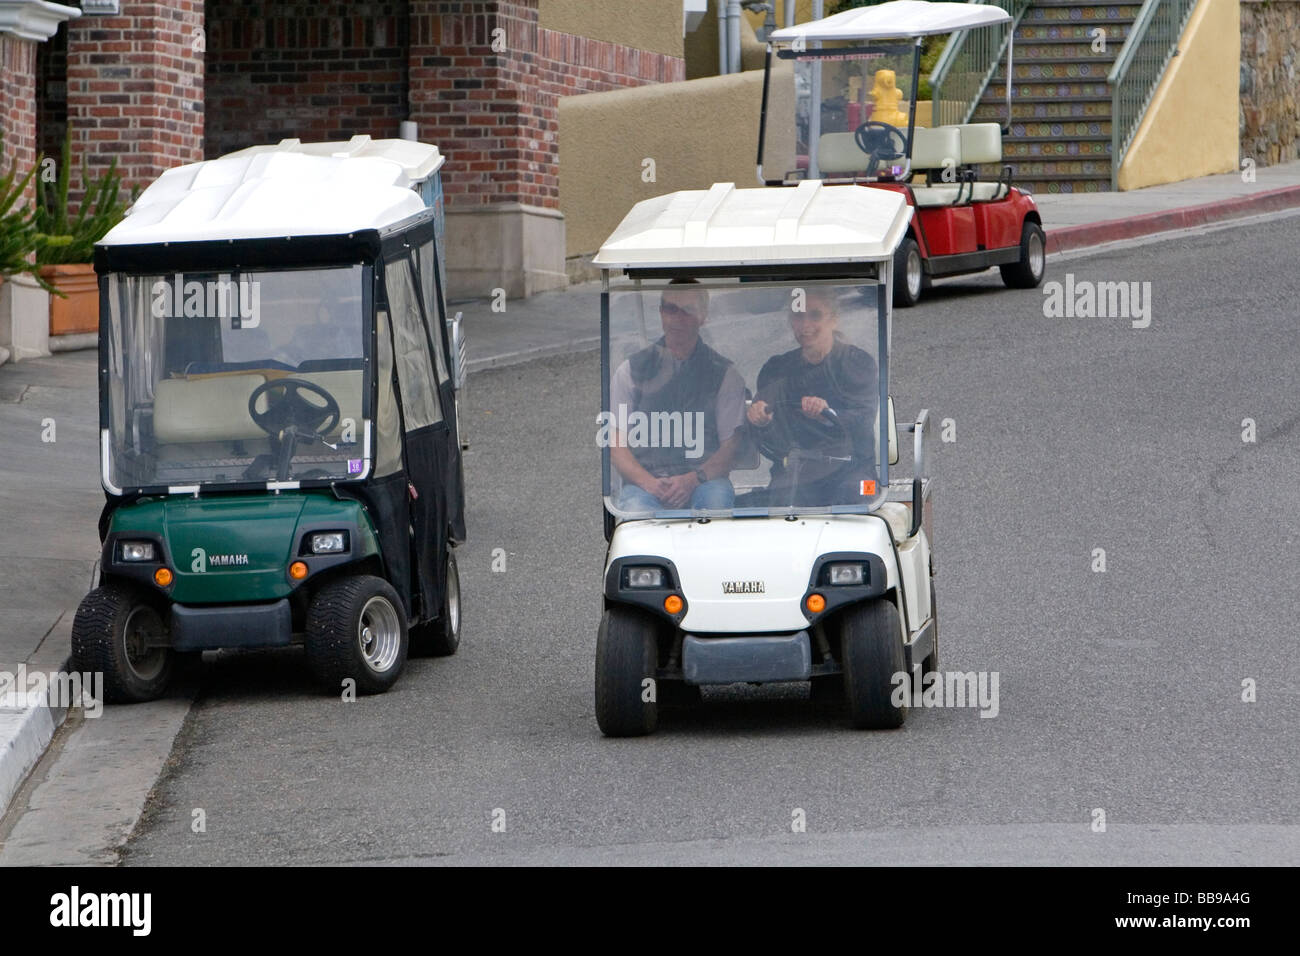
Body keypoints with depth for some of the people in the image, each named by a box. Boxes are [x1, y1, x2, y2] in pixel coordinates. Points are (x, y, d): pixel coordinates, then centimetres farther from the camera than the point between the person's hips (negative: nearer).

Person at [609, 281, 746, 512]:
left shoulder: (723, 373, 14)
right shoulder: (631, 371, 15)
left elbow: (732, 445, 5)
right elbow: (616, 444, 7)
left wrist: (693, 480, -16)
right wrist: (649, 483, -13)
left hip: (702, 481, 0)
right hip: (643, 481, 0)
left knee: (717, 499, -36)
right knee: (636, 509, -36)